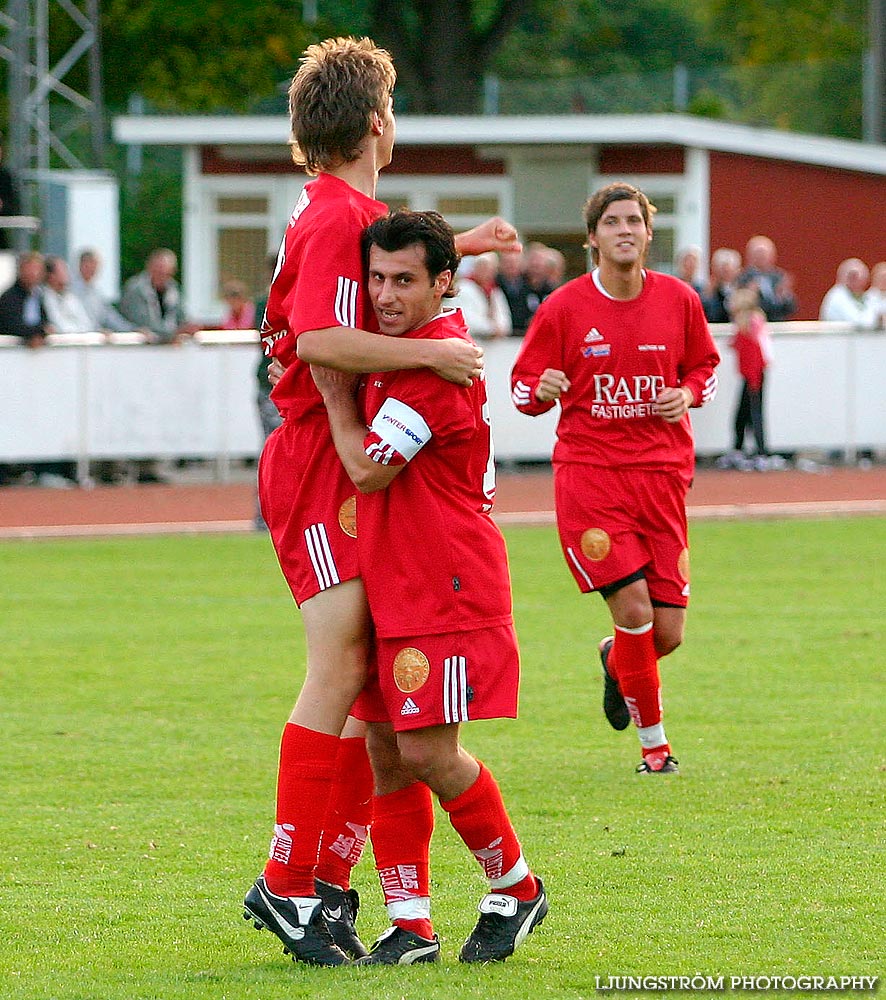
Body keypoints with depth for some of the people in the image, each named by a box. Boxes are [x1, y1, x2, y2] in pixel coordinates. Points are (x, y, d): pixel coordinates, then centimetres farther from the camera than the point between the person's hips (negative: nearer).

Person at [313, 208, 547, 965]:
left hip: (446, 590, -10)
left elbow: (369, 469, -18)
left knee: (427, 753, -9)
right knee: (387, 748, 6)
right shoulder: (425, 336, 9)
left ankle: (516, 888, 11)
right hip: (397, 587, 10)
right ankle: (410, 925, 8)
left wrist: (334, 391, -7)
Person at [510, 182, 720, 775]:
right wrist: (542, 390, -20)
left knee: (667, 632, -1)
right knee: (633, 607, -15)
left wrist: (687, 394, -3)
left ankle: (616, 661, 37)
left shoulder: (679, 301, 5)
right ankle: (654, 742, 2)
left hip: (662, 474, 3)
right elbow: (522, 387, 4)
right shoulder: (563, 308, -2)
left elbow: (706, 367, 19)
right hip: (587, 473, -3)